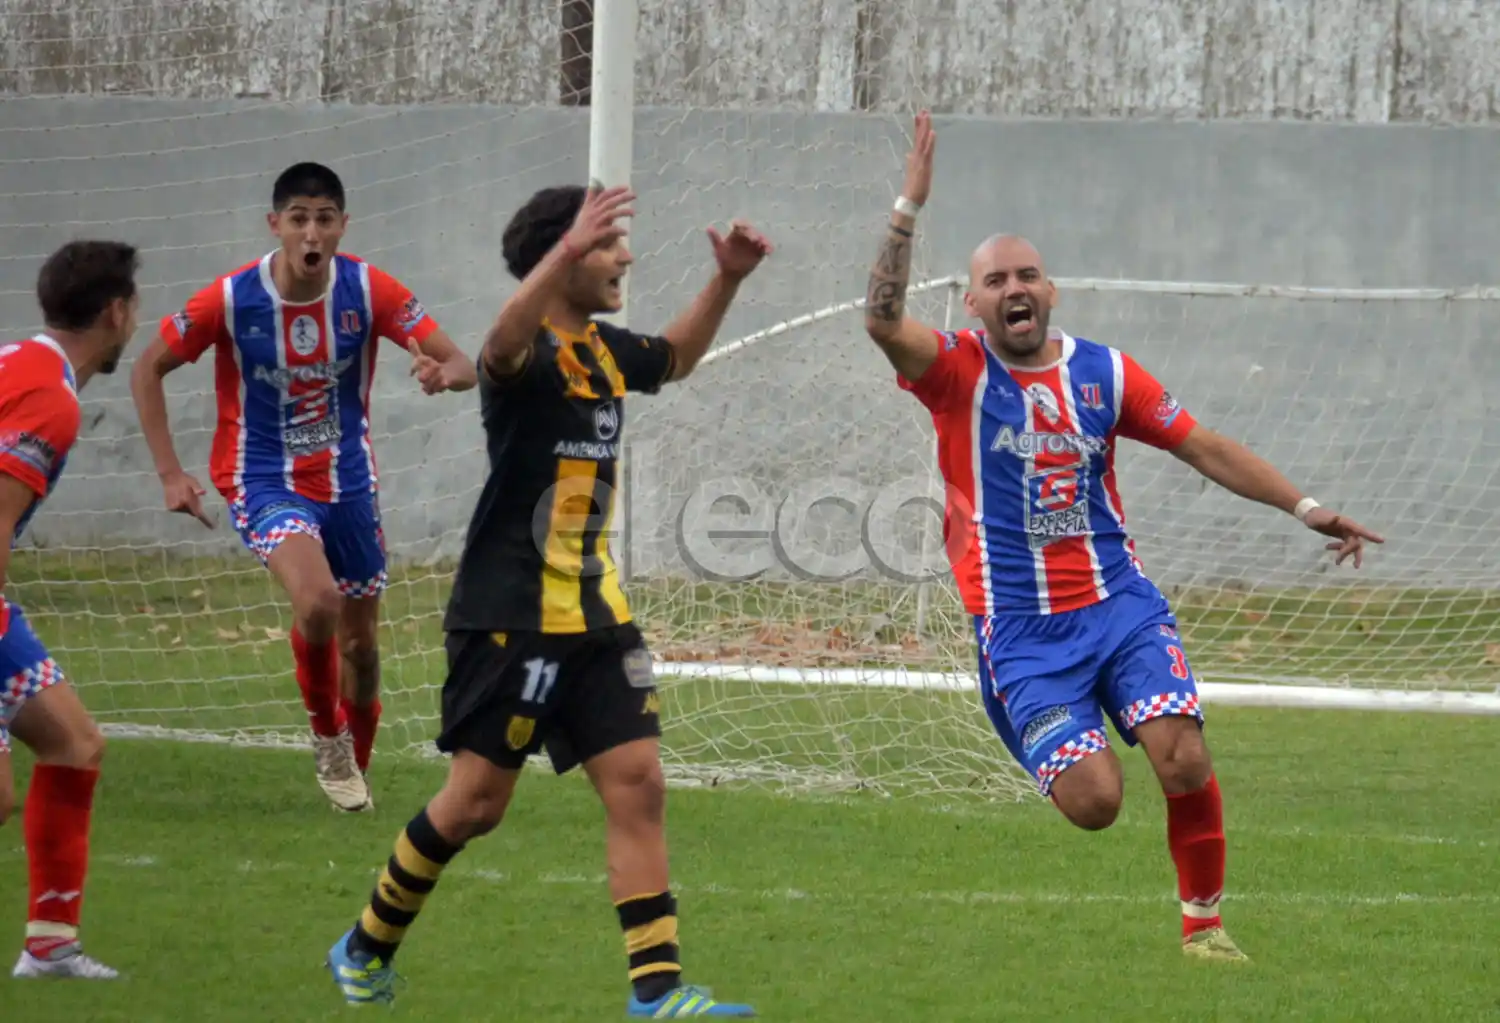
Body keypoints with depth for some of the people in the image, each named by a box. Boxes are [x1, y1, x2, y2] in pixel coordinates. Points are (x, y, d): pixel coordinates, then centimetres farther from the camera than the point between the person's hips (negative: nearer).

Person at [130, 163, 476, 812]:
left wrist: (443, 374, -37)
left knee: (359, 642, 10)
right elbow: (148, 370, -3)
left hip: (348, 480, 3)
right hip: (265, 482, -3)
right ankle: (326, 735, -2)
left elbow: (463, 366, -11)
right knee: (318, 601, -29)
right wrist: (170, 473, -10)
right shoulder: (231, 300, -16)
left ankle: (353, 766, 36)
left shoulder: (368, 291, -12)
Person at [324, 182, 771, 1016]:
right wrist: (569, 248, -56)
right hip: (511, 616, -7)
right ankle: (366, 951, 21)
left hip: (594, 615, 7)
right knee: (478, 801, 0)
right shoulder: (531, 354, -15)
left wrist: (728, 280, 20)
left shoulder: (606, 351, 9)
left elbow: (678, 357, 34)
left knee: (638, 783, -3)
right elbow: (504, 343, -42)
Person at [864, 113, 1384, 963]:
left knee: (1185, 761, -17)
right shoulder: (959, 371, -3)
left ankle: (1204, 920, 4)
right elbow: (884, 320, -22)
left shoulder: (1103, 373, 6)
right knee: (1093, 801, -16)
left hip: (1120, 606, 3)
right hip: (1021, 630, -3)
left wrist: (1310, 510, 9)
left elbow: (1203, 446, 12)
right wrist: (910, 208, -27)